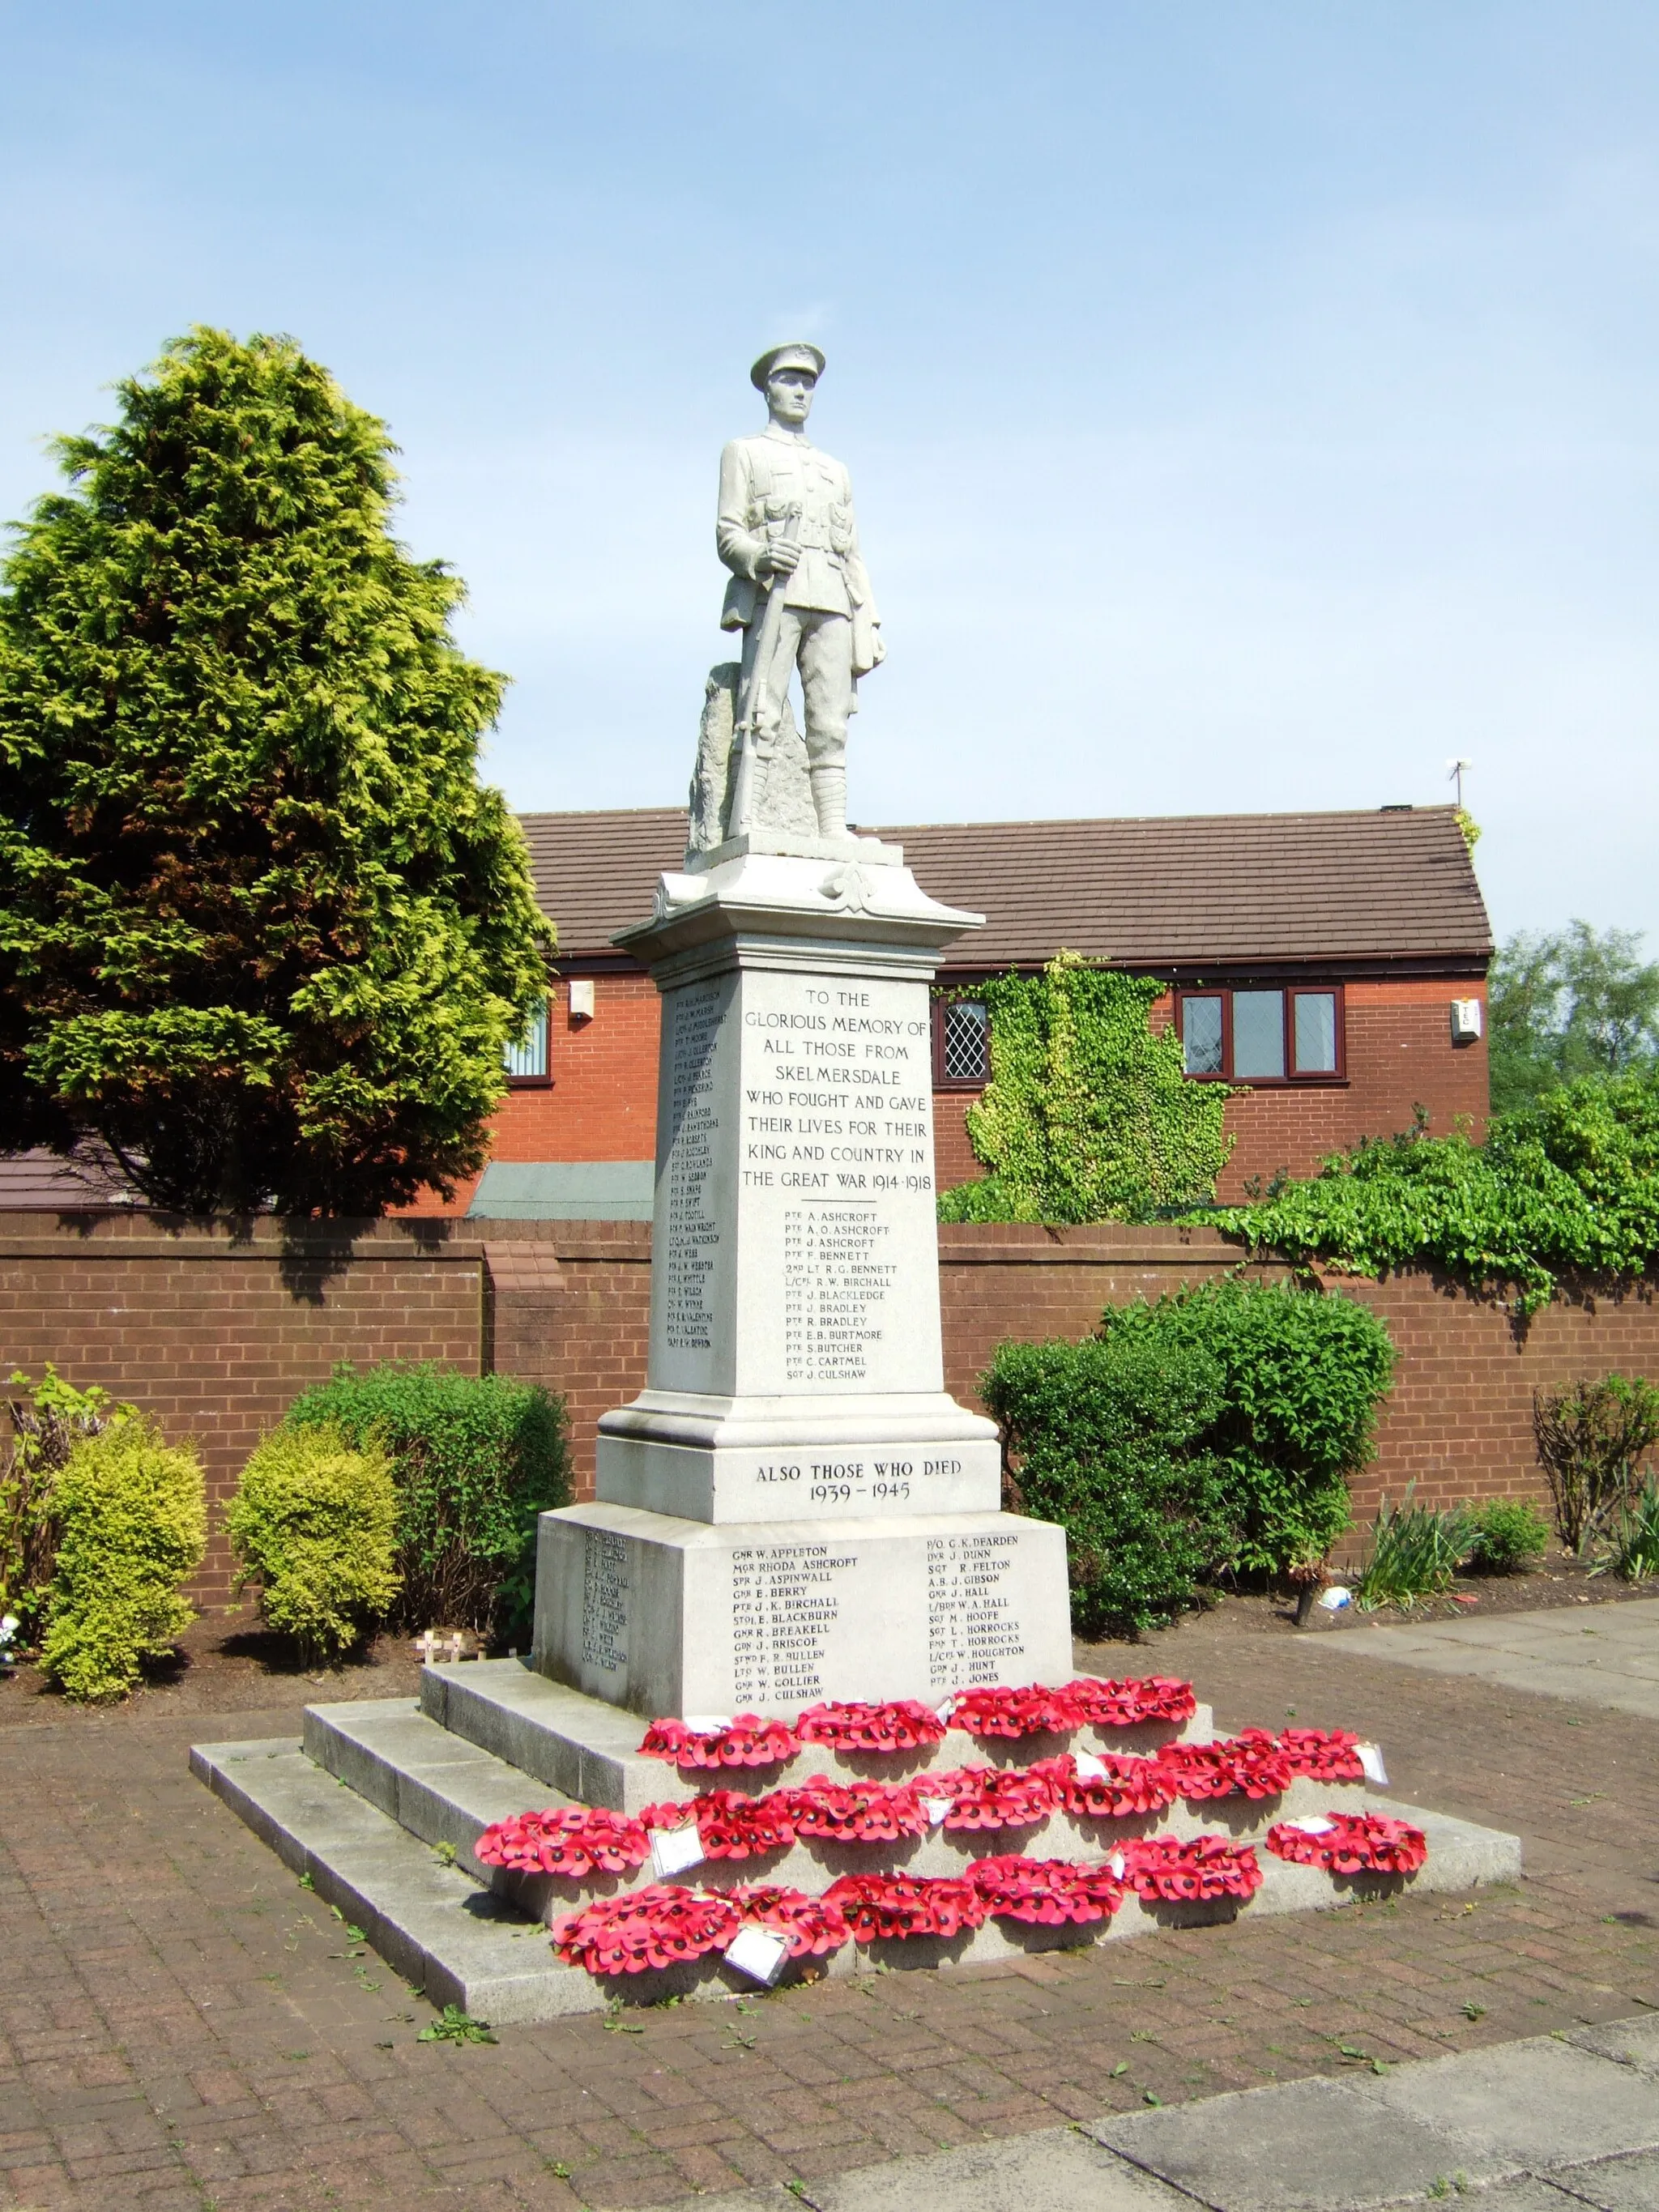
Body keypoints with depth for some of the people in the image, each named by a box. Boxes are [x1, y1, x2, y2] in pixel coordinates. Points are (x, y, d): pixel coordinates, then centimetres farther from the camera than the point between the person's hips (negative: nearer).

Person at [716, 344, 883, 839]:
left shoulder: (835, 470, 32)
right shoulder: (744, 452, 19)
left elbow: (852, 553, 25)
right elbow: (727, 533, 6)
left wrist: (869, 623, 13)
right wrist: (761, 556, -17)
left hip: (831, 602, 4)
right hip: (772, 594, -4)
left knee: (830, 725, -6)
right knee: (761, 716, -16)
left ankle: (833, 828, -10)